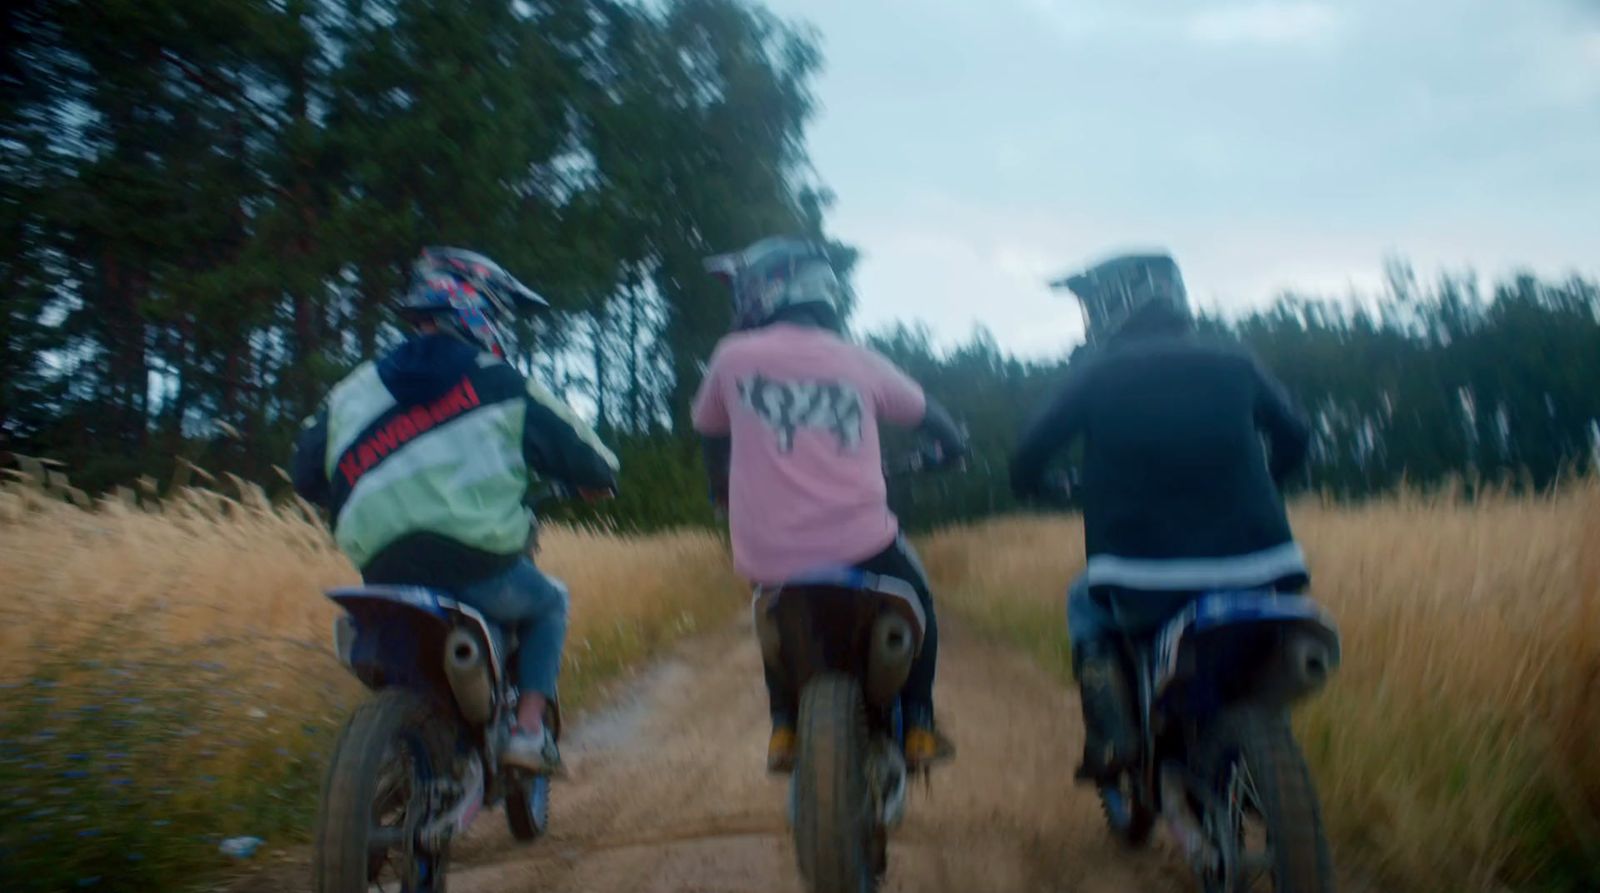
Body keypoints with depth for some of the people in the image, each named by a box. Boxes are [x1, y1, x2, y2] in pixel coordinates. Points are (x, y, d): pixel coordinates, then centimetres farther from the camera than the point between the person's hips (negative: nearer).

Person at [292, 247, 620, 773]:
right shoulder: (499, 386, 1)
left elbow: (308, 473, 18)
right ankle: (528, 729, 10)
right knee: (549, 603, 24)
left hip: (385, 577, 5)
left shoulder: (353, 392, 13)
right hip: (479, 569, -4)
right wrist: (601, 476, 28)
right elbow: (581, 456, 4)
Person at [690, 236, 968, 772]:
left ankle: (784, 729, 27)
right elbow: (927, 415, 20)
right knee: (916, 599, 29)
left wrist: (723, 492, 39)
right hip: (858, 543, -1)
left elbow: (710, 434, 19)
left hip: (767, 553, 1)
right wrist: (952, 446, 42)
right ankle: (918, 728, 26)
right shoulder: (858, 361, 6)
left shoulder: (733, 357, 3)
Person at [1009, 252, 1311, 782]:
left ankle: (1110, 737, 9)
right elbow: (1294, 437, 19)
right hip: (1250, 574, 3)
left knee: (1087, 606, 30)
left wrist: (1031, 482, 25)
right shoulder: (1234, 365, 8)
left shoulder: (1096, 374, 1)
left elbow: (1031, 454, 1)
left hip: (1142, 585, -2)